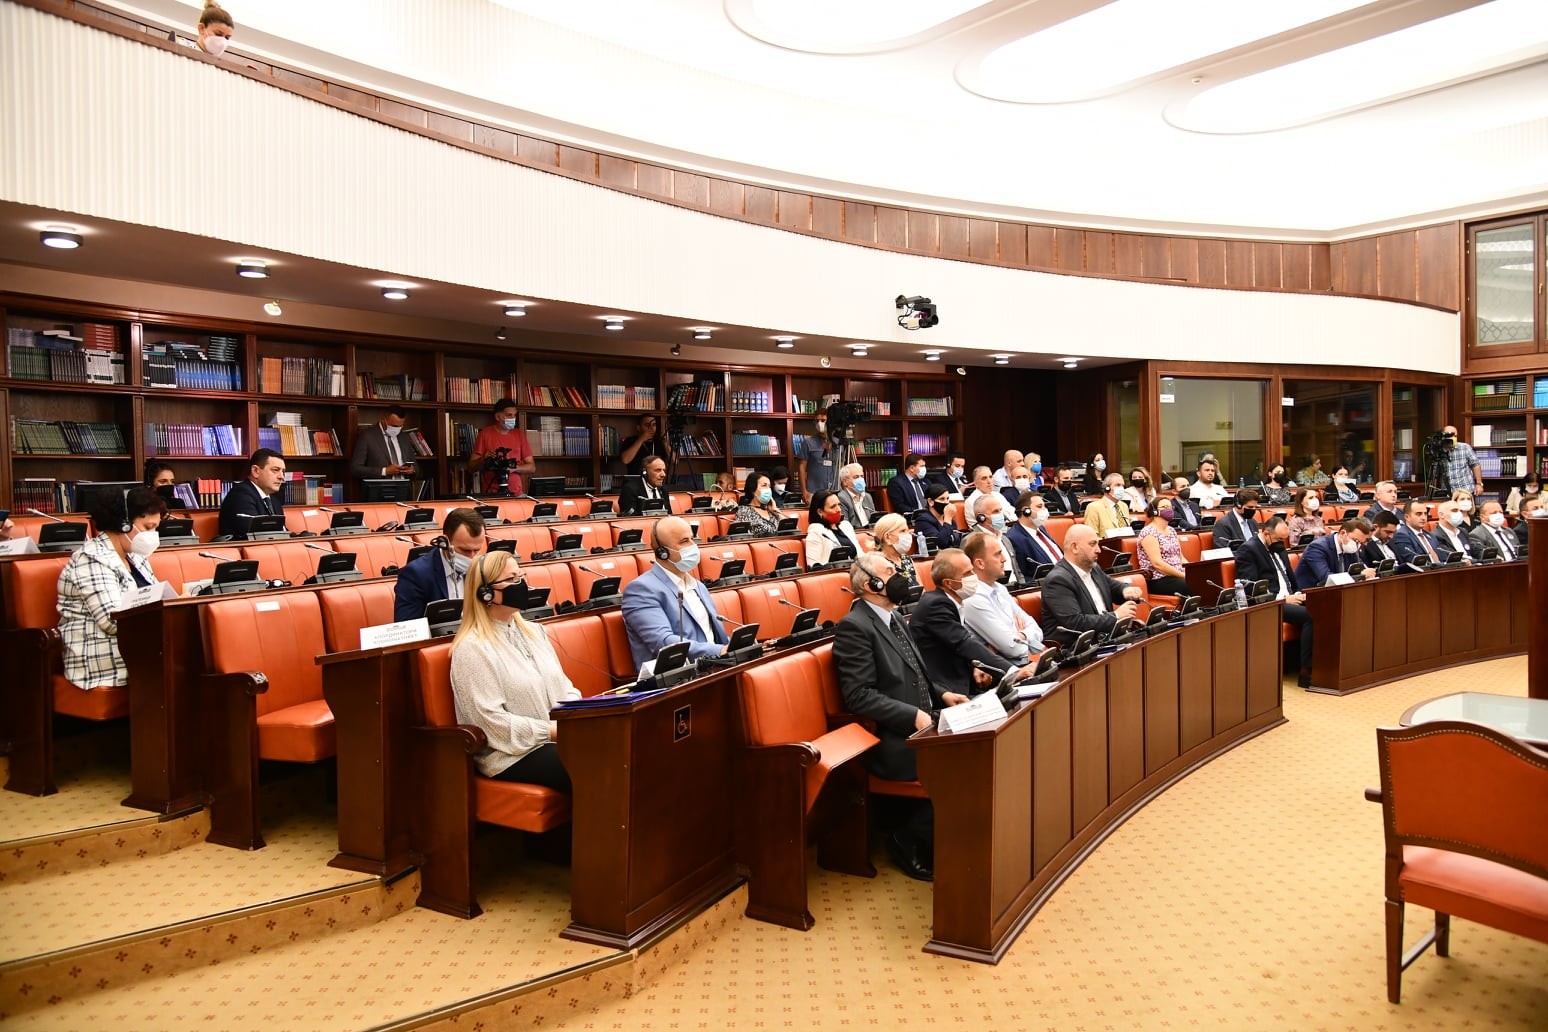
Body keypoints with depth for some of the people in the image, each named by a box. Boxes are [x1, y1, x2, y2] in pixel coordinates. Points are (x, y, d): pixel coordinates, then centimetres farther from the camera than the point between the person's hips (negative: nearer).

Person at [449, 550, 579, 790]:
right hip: (513, 755, -7)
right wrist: (553, 731, -17)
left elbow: (564, 687, 16)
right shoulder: (472, 648, -9)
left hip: (556, 741, 7)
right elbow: (492, 721, -15)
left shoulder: (533, 631, 15)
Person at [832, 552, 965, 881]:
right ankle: (907, 842, 0)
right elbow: (859, 696, -19)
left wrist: (940, 695, 8)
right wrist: (913, 716, -23)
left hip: (919, 725, 9)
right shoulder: (854, 627, -13)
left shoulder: (893, 617, 15)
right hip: (889, 741, -9)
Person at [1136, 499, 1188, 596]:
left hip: (1177, 576, 8)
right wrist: (1184, 575, -17)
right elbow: (1157, 563, -17)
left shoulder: (1171, 530, 17)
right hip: (1157, 580, -8)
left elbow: (1180, 557, 18)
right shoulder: (1148, 532, -9)